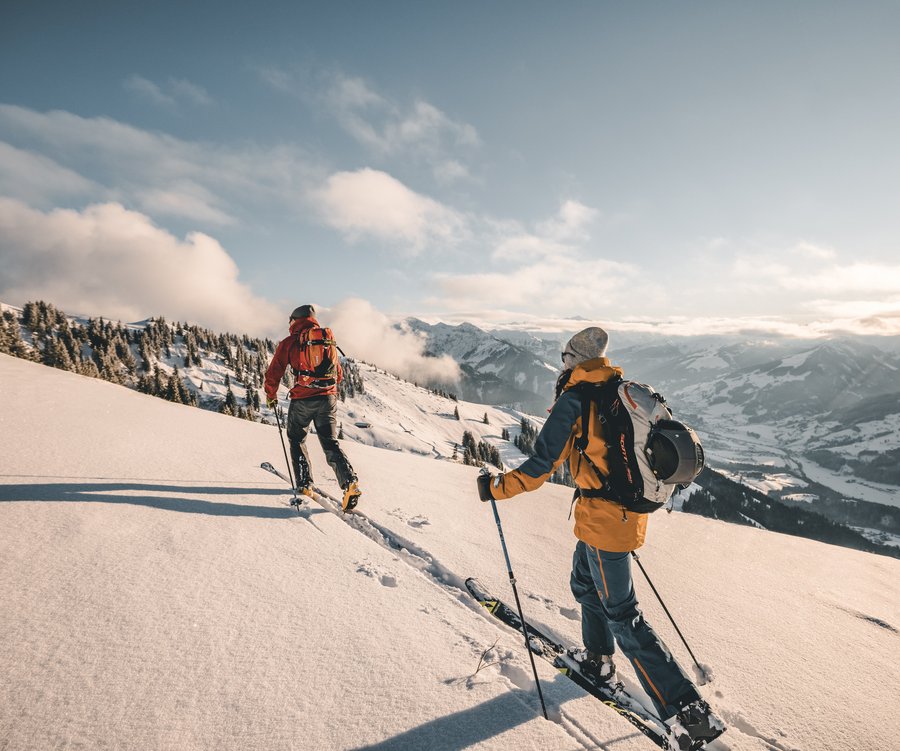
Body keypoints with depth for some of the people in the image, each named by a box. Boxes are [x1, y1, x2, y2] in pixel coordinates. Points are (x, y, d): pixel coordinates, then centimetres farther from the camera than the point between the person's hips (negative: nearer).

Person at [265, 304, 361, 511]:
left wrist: (271, 396, 19)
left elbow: (273, 374, 2)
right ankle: (349, 480, -14)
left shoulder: (289, 343, 1)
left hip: (302, 400, -3)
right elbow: (339, 375, 20)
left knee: (296, 439, 19)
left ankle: (304, 482, 14)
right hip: (328, 398, 3)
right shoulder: (328, 340, 13)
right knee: (330, 442, 5)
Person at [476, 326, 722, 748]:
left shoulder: (574, 399, -17)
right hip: (629, 509, 8)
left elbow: (542, 466, -19)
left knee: (622, 617, 6)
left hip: (601, 520, -8)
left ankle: (688, 709, 11)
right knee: (585, 584, 27)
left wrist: (495, 488, -7)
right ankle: (599, 662, 45)